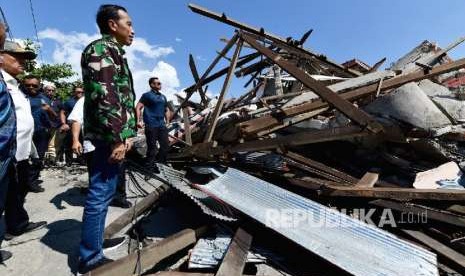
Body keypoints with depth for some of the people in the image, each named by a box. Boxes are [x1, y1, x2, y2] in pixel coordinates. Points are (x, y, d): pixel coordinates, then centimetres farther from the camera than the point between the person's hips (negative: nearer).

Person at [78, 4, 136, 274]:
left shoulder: (114, 53, 24)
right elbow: (103, 97, -19)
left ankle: (95, 241, 32)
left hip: (114, 135, 10)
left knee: (103, 192, 17)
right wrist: (117, 138, -20)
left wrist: (126, 134, 19)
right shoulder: (101, 49, -7)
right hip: (108, 136, -10)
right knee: (100, 194, -3)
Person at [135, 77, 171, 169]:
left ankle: (159, 162, 26)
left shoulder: (163, 97, 18)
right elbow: (138, 107, -5)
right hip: (151, 125, -6)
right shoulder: (147, 95, 0)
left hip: (162, 125, 6)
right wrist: (138, 121, -13)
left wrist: (167, 122, 18)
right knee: (152, 147, -1)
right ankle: (150, 166, 12)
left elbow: (167, 110, 26)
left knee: (165, 145, 7)